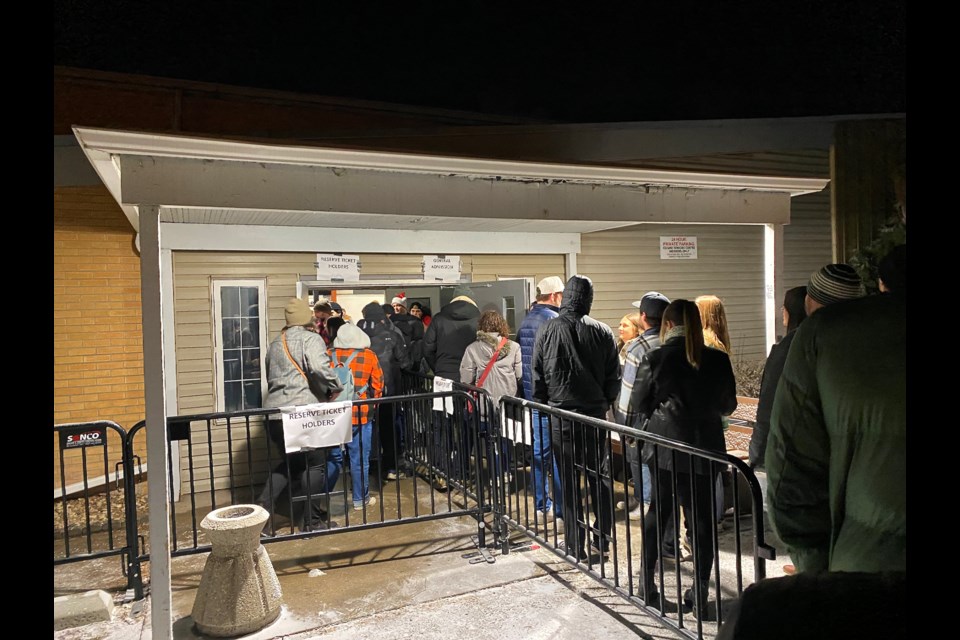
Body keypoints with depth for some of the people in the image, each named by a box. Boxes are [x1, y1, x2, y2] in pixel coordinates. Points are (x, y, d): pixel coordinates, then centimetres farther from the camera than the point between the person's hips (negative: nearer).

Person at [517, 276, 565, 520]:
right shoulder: (553, 319, -14)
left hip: (532, 394, 8)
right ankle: (561, 507, 7)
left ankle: (541, 504, 23)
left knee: (539, 449, 14)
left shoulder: (526, 321, 11)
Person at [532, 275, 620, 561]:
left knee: (570, 481, 5)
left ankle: (576, 546, 12)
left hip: (561, 414, -1)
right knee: (600, 476, 14)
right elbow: (614, 375, 2)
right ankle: (603, 539, 25)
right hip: (596, 413, 2)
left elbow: (537, 374, -1)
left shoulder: (547, 330, -6)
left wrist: (542, 405, 11)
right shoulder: (602, 331, -3)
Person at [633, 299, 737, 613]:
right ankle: (700, 592, 18)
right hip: (705, 446, 1)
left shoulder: (653, 359, -11)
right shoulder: (718, 359, -6)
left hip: (665, 446, 0)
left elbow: (640, 404, -4)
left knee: (658, 511, 15)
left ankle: (647, 585, 24)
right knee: (702, 516, 12)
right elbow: (728, 405, 4)